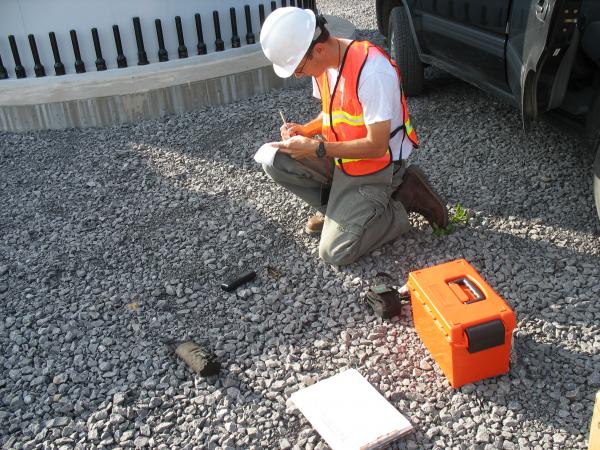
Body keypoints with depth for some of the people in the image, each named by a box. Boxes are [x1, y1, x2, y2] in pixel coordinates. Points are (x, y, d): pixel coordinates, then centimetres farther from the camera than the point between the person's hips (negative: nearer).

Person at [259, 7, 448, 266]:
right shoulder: (322, 63, -3)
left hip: (375, 167, -8)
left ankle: (401, 202, 3)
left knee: (334, 252, -14)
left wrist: (316, 148, -25)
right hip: (341, 156, 8)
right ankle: (337, 205, 7)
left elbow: (377, 147, -27)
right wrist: (306, 129, -6)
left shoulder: (372, 71, -29)